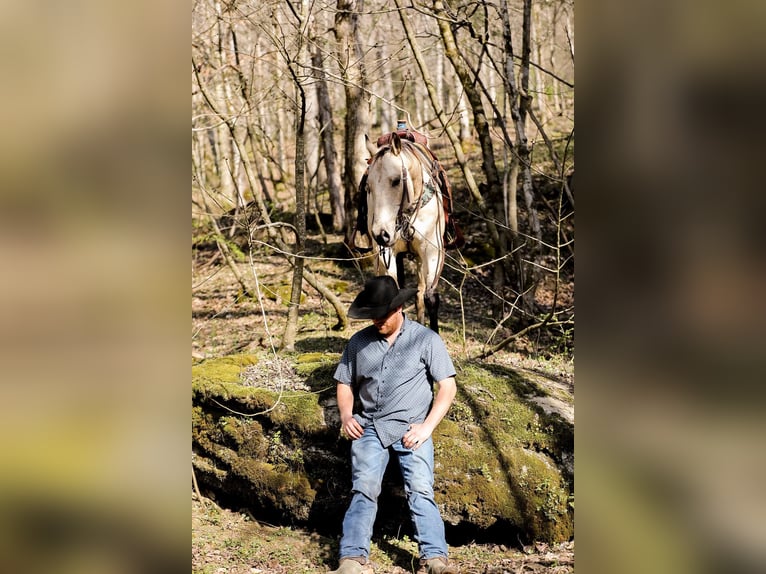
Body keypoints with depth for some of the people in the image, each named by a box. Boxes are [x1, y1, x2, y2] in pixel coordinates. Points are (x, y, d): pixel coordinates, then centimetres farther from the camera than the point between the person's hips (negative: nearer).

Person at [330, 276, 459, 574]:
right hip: (368, 428, 2)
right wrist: (346, 415, 1)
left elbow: (448, 387, 1)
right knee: (363, 490, -17)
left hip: (410, 429, -2)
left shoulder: (426, 339, 3)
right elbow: (345, 384, 21)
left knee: (421, 491, -19)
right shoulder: (359, 342, 12)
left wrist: (427, 426, -9)